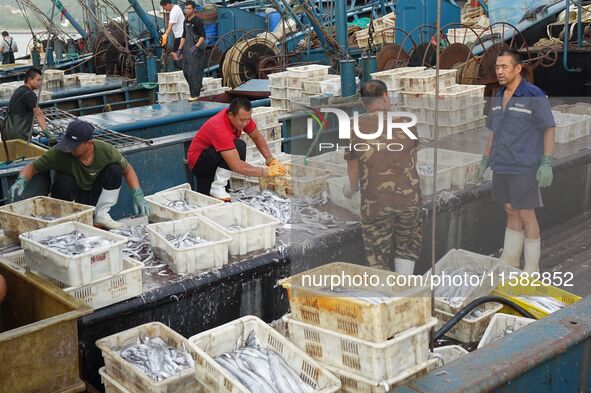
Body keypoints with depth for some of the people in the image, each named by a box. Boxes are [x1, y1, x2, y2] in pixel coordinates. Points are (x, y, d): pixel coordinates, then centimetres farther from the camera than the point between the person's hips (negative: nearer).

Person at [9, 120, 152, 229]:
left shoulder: (105, 150, -22)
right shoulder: (59, 153, -27)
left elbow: (127, 169, -6)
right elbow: (32, 167, -16)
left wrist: (138, 195, -18)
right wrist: (21, 180, -37)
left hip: (95, 196, 2)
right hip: (71, 199, -2)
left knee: (115, 170, -22)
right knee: (63, 182, -34)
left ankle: (101, 215, -10)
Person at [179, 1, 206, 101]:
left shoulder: (198, 21, -10)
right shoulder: (186, 22, 15)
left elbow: (203, 36, -15)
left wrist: (196, 46, -27)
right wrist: (180, 49, 19)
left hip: (196, 51, -8)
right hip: (187, 50, 8)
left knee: (194, 72, -9)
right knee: (186, 71, 10)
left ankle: (195, 94, -4)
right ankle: (197, 88, 27)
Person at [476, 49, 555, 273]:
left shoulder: (534, 96, -11)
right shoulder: (497, 98, 9)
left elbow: (549, 130, -10)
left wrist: (547, 164, -16)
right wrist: (485, 161, 17)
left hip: (525, 168, -6)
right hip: (501, 167, 6)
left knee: (526, 215, 0)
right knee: (511, 212, 14)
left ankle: (532, 268, 11)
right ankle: (509, 261, 24)